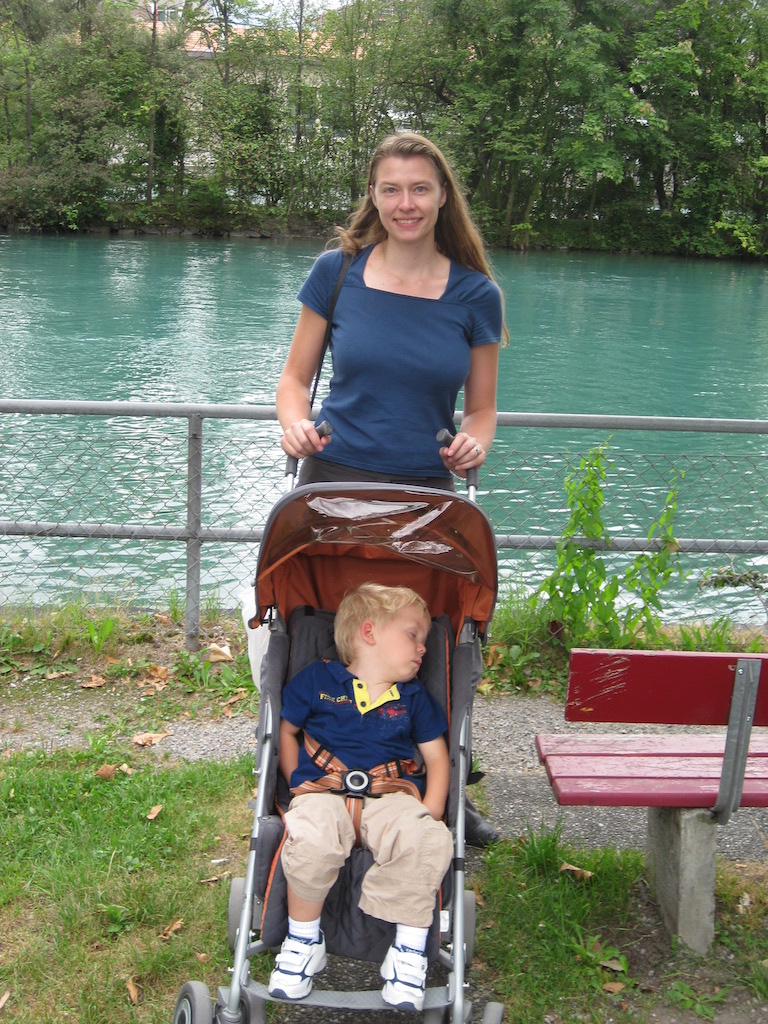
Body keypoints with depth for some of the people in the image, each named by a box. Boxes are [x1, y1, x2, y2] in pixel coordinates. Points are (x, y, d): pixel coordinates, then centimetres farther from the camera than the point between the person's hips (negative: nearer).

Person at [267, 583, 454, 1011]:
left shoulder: (414, 696, 19)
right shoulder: (317, 680, 11)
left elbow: (436, 755, 19)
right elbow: (285, 731, 19)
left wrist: (432, 811, 2)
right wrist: (297, 780, 3)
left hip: (392, 795, 2)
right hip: (324, 791, -2)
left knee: (431, 841, -32)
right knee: (312, 837, -38)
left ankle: (410, 948, -13)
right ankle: (304, 940, -12)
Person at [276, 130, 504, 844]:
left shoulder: (474, 294, 4)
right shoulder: (337, 272, 2)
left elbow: (481, 409, 10)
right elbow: (295, 375, 8)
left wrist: (474, 444, -12)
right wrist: (294, 422, -13)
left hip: (427, 492, 1)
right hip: (336, 483, 0)